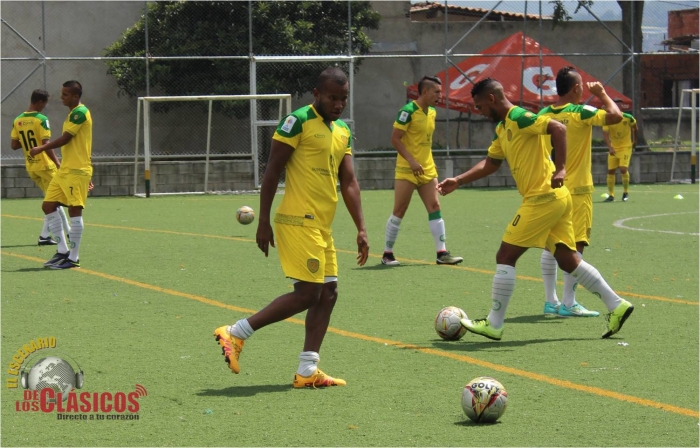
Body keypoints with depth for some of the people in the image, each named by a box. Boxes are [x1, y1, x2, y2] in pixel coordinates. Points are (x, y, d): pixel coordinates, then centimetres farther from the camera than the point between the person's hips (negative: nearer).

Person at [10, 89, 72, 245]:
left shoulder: (17, 121, 3)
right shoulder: (41, 119, -16)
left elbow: (14, 145, 5)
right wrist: (58, 163, -16)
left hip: (30, 167, 7)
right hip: (45, 165, -7)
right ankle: (45, 236, 6)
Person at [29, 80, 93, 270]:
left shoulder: (80, 113, -13)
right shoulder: (73, 113, 18)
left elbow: (65, 139, -17)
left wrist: (41, 149, -7)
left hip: (76, 171, -10)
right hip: (65, 170, 10)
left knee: (74, 210, -7)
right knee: (48, 205, 7)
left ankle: (73, 258, -2)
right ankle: (63, 251, 13)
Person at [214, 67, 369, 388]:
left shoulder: (342, 132, 15)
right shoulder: (298, 122, -9)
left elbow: (348, 183, 16)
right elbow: (272, 172, -9)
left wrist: (361, 229, 8)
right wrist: (263, 223, -12)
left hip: (322, 227, 9)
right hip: (299, 221, -9)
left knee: (328, 293, 6)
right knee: (307, 293, -12)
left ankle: (307, 372, 9)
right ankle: (235, 334, -6)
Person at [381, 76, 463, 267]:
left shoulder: (432, 112, 10)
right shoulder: (408, 111, -13)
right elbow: (395, 139, -15)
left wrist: (429, 163, 14)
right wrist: (412, 161, -22)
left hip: (427, 170, 7)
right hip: (406, 170, -7)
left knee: (435, 206, 0)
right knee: (399, 210, -2)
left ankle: (442, 253, 1)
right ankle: (387, 254, 7)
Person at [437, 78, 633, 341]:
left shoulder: (518, 118, -12)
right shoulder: (503, 128, 18)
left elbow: (558, 128, -22)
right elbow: (491, 163, 27)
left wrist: (560, 169, -27)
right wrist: (458, 181, 20)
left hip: (542, 198, -10)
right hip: (556, 200, 10)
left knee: (505, 257, -4)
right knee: (567, 259, 13)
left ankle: (494, 324, 0)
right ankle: (616, 305, 13)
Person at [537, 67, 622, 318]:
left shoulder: (544, 115, 4)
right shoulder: (580, 113, -13)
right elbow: (615, 116, -18)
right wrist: (601, 93, -2)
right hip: (576, 188, -6)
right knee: (576, 245, -2)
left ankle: (551, 301, 12)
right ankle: (568, 304, -5)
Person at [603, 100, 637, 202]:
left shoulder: (628, 118, -12)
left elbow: (634, 127, 9)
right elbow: (605, 134, -24)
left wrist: (634, 140, 17)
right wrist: (610, 147, -39)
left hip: (626, 147, -2)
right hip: (613, 148, 2)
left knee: (623, 169, -17)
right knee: (610, 171, 1)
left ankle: (626, 192, 3)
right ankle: (611, 195, 13)